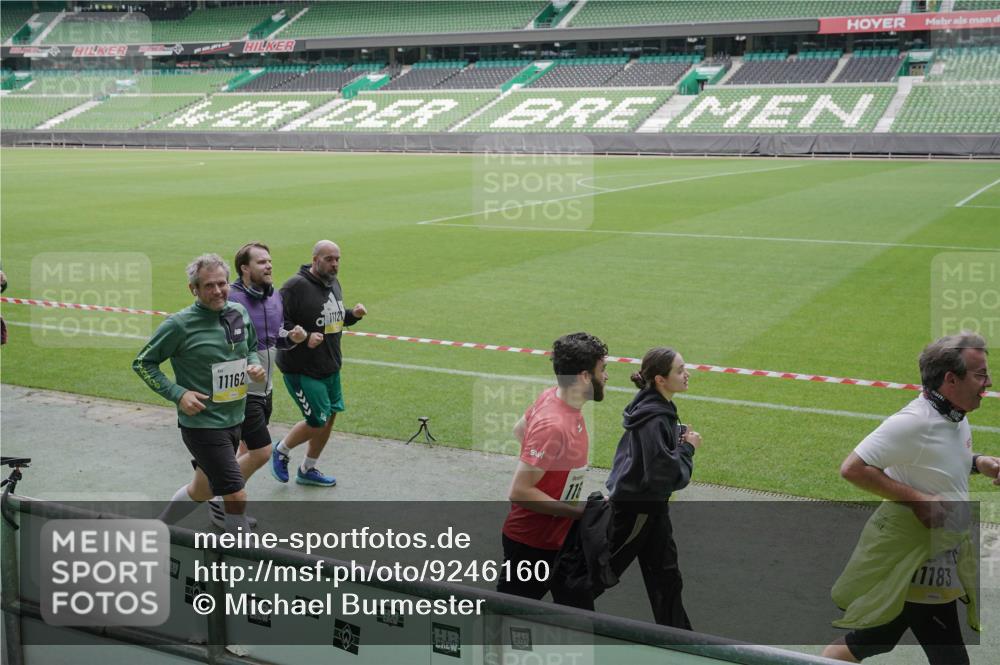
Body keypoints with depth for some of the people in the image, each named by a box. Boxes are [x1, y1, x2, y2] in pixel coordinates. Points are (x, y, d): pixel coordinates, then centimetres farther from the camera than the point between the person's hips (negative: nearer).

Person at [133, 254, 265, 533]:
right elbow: (143, 363, -6)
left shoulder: (239, 313, 1)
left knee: (202, 491, 23)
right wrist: (178, 394, -16)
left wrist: (255, 365, -3)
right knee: (237, 497, -11)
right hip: (201, 423, -7)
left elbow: (251, 348, 20)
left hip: (233, 420, 7)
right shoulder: (179, 325, -16)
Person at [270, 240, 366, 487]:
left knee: (329, 418, 13)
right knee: (317, 422, -5)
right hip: (301, 370, -9)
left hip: (330, 368, 9)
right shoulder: (296, 286, -19)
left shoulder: (334, 284, 10)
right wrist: (304, 338, -27)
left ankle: (308, 470, 31)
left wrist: (353, 315, 4)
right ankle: (281, 451, 23)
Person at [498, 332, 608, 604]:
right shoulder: (553, 426, -30)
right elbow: (520, 492, -29)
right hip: (531, 545, -9)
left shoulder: (552, 396, -3)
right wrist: (580, 511, -24)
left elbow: (520, 430, 16)